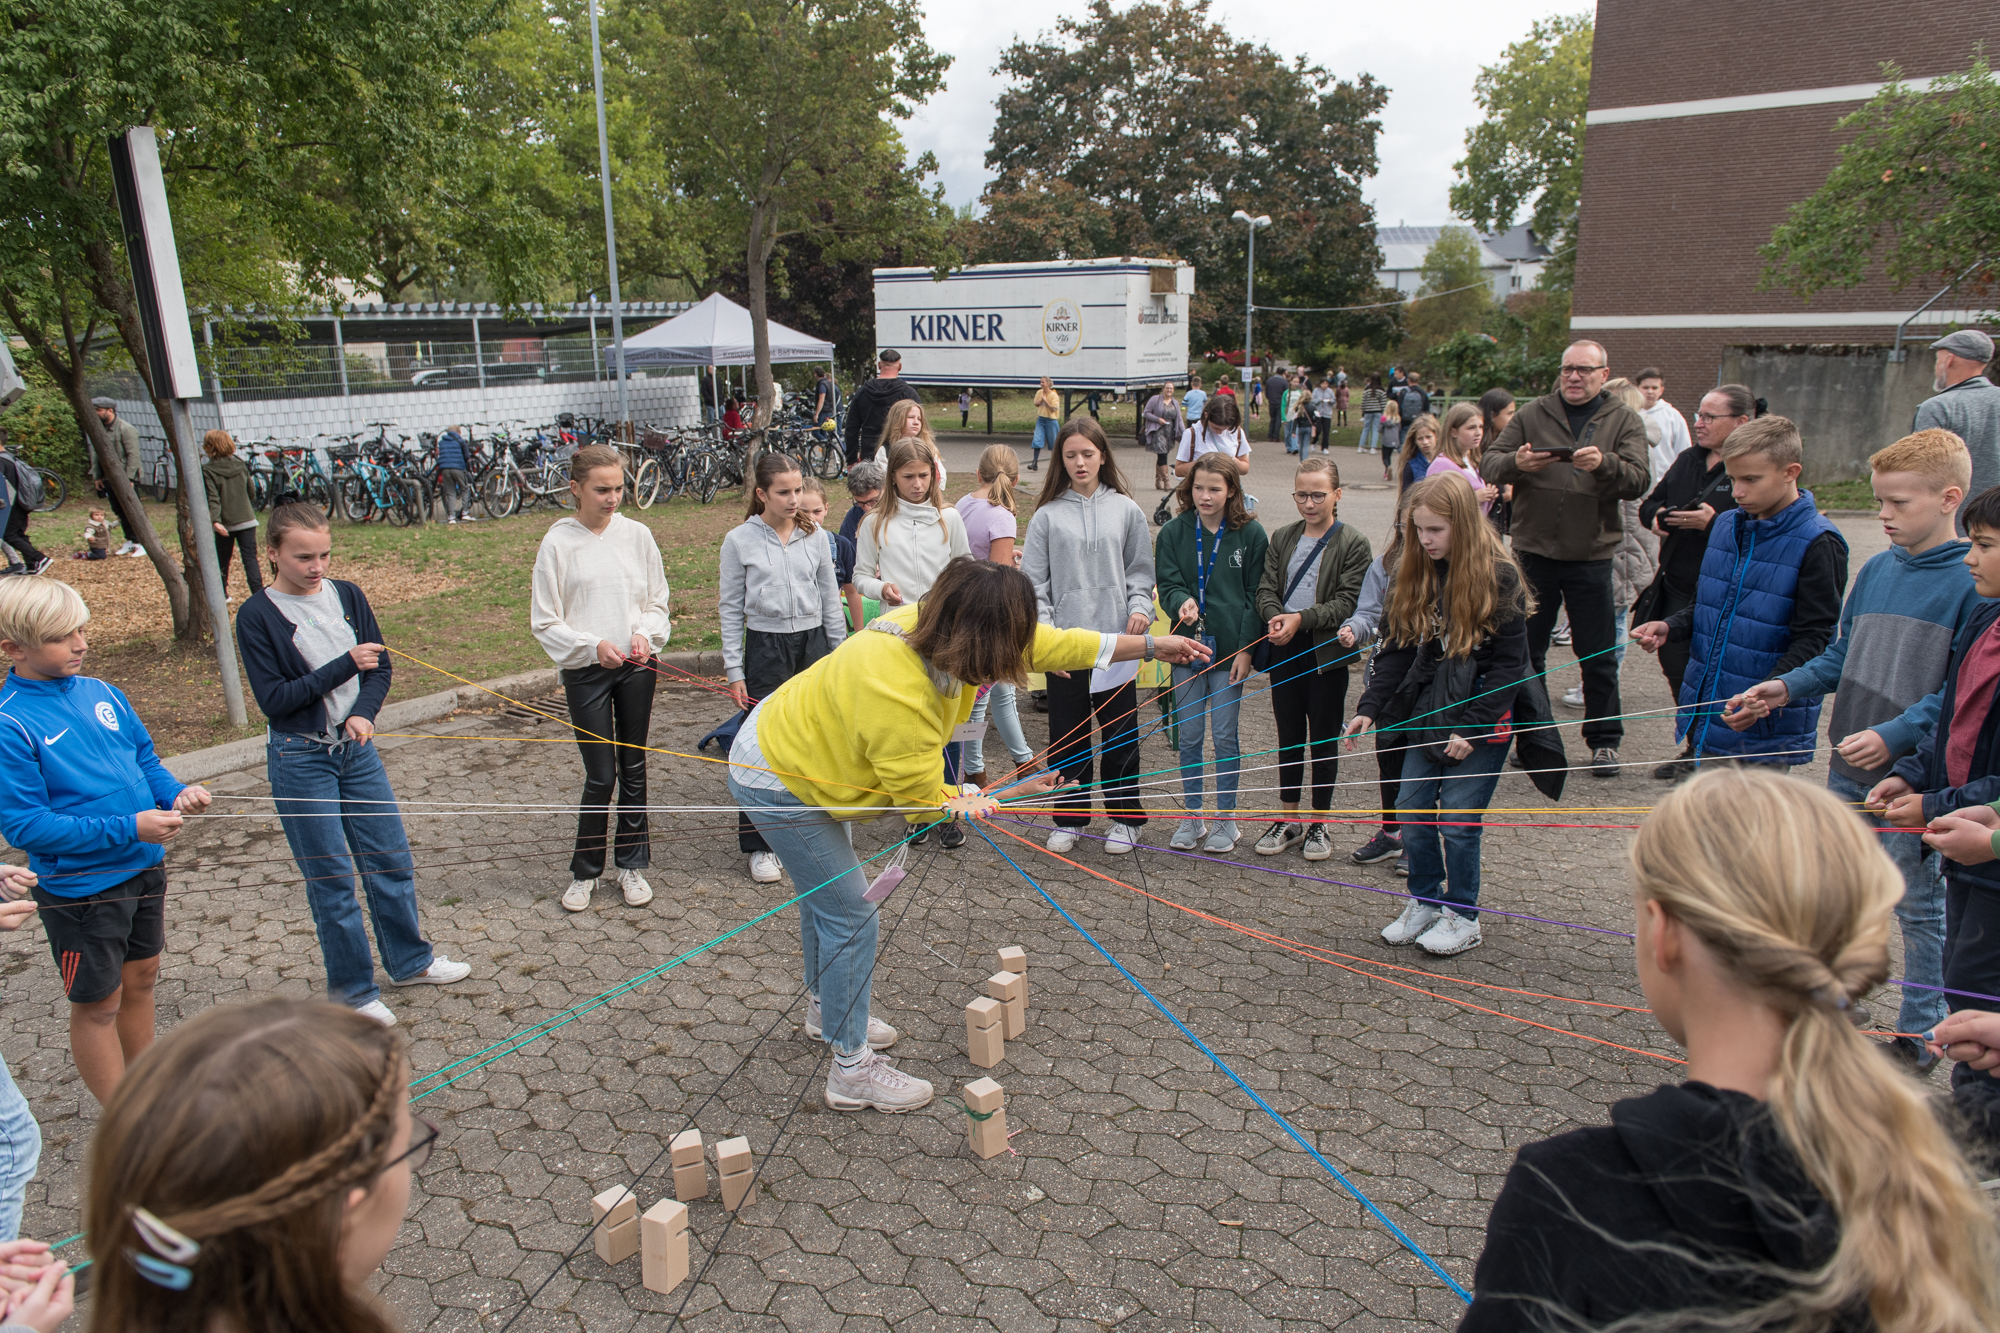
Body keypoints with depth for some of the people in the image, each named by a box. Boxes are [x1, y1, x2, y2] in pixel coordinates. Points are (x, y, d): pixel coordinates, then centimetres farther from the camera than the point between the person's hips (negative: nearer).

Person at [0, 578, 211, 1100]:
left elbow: (145, 758, 12)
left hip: (143, 866, 6)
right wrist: (127, 828, -26)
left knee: (141, 978, 21)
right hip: (81, 888, -6)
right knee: (98, 1003, 10)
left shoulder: (100, 692, 0)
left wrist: (176, 793, -8)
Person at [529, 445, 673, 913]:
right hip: (585, 670, -3)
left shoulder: (637, 535, 1)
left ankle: (632, 865, 25)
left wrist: (645, 634, -12)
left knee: (634, 768, 11)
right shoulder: (558, 543, -6)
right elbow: (544, 621, -4)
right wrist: (592, 645, -18)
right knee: (600, 775, -1)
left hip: (636, 667, 3)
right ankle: (585, 871, 18)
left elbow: (657, 602, 8)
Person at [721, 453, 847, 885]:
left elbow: (831, 602, 11)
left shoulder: (814, 538, 5)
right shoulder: (740, 541, -3)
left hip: (813, 644, 3)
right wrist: (734, 670, -3)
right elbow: (731, 609, 0)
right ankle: (758, 845, 11)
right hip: (766, 649, -3)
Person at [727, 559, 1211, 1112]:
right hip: (777, 783, -10)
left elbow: (1044, 645, -4)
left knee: (825, 891, 24)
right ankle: (852, 1068, 10)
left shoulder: (932, 627, -15)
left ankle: (825, 1010, 46)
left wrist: (1150, 645, 1)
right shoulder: (901, 698, -38)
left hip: (789, 741, 10)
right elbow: (926, 803, -23)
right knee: (849, 911, -4)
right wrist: (1010, 796, -13)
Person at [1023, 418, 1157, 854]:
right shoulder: (1048, 515, 2)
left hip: (1116, 639, 0)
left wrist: (1140, 607, -8)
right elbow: (1034, 581, 1)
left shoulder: (1126, 510, 5)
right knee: (1067, 736, 8)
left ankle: (1126, 818, 23)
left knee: (1120, 732, 8)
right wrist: (1046, 631, -9)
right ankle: (1069, 817, 23)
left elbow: (1140, 570, 10)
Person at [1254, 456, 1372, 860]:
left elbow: (1348, 602, -12)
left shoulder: (1353, 544, -6)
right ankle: (1288, 819, 24)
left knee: (1324, 738, 7)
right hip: (1285, 650, 4)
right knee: (1289, 736, 12)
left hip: (1327, 653, -4)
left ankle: (1319, 823, 20)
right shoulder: (1281, 538, 9)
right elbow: (1266, 588, 4)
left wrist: (1301, 619, -21)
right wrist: (1274, 617, -17)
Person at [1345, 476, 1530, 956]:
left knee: (1458, 818, -2)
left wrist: (1470, 726, -17)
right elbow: (1397, 650, 6)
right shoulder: (1414, 574, 4)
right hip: (1428, 715, 6)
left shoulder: (1499, 578, -13)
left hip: (1482, 720, -5)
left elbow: (1509, 665, -12)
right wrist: (1369, 708, -5)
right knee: (1411, 810, 7)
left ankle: (1462, 916, 17)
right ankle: (1425, 901, 26)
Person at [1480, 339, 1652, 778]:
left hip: (1590, 556, -1)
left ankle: (1603, 741, 20)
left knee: (1598, 655, 6)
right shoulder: (1532, 415, 6)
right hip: (1533, 550, 1)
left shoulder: (1624, 421, 5)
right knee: (1525, 650, 9)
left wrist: (1603, 464, -27)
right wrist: (1516, 463, -21)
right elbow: (1488, 465, 0)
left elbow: (1638, 480, -7)